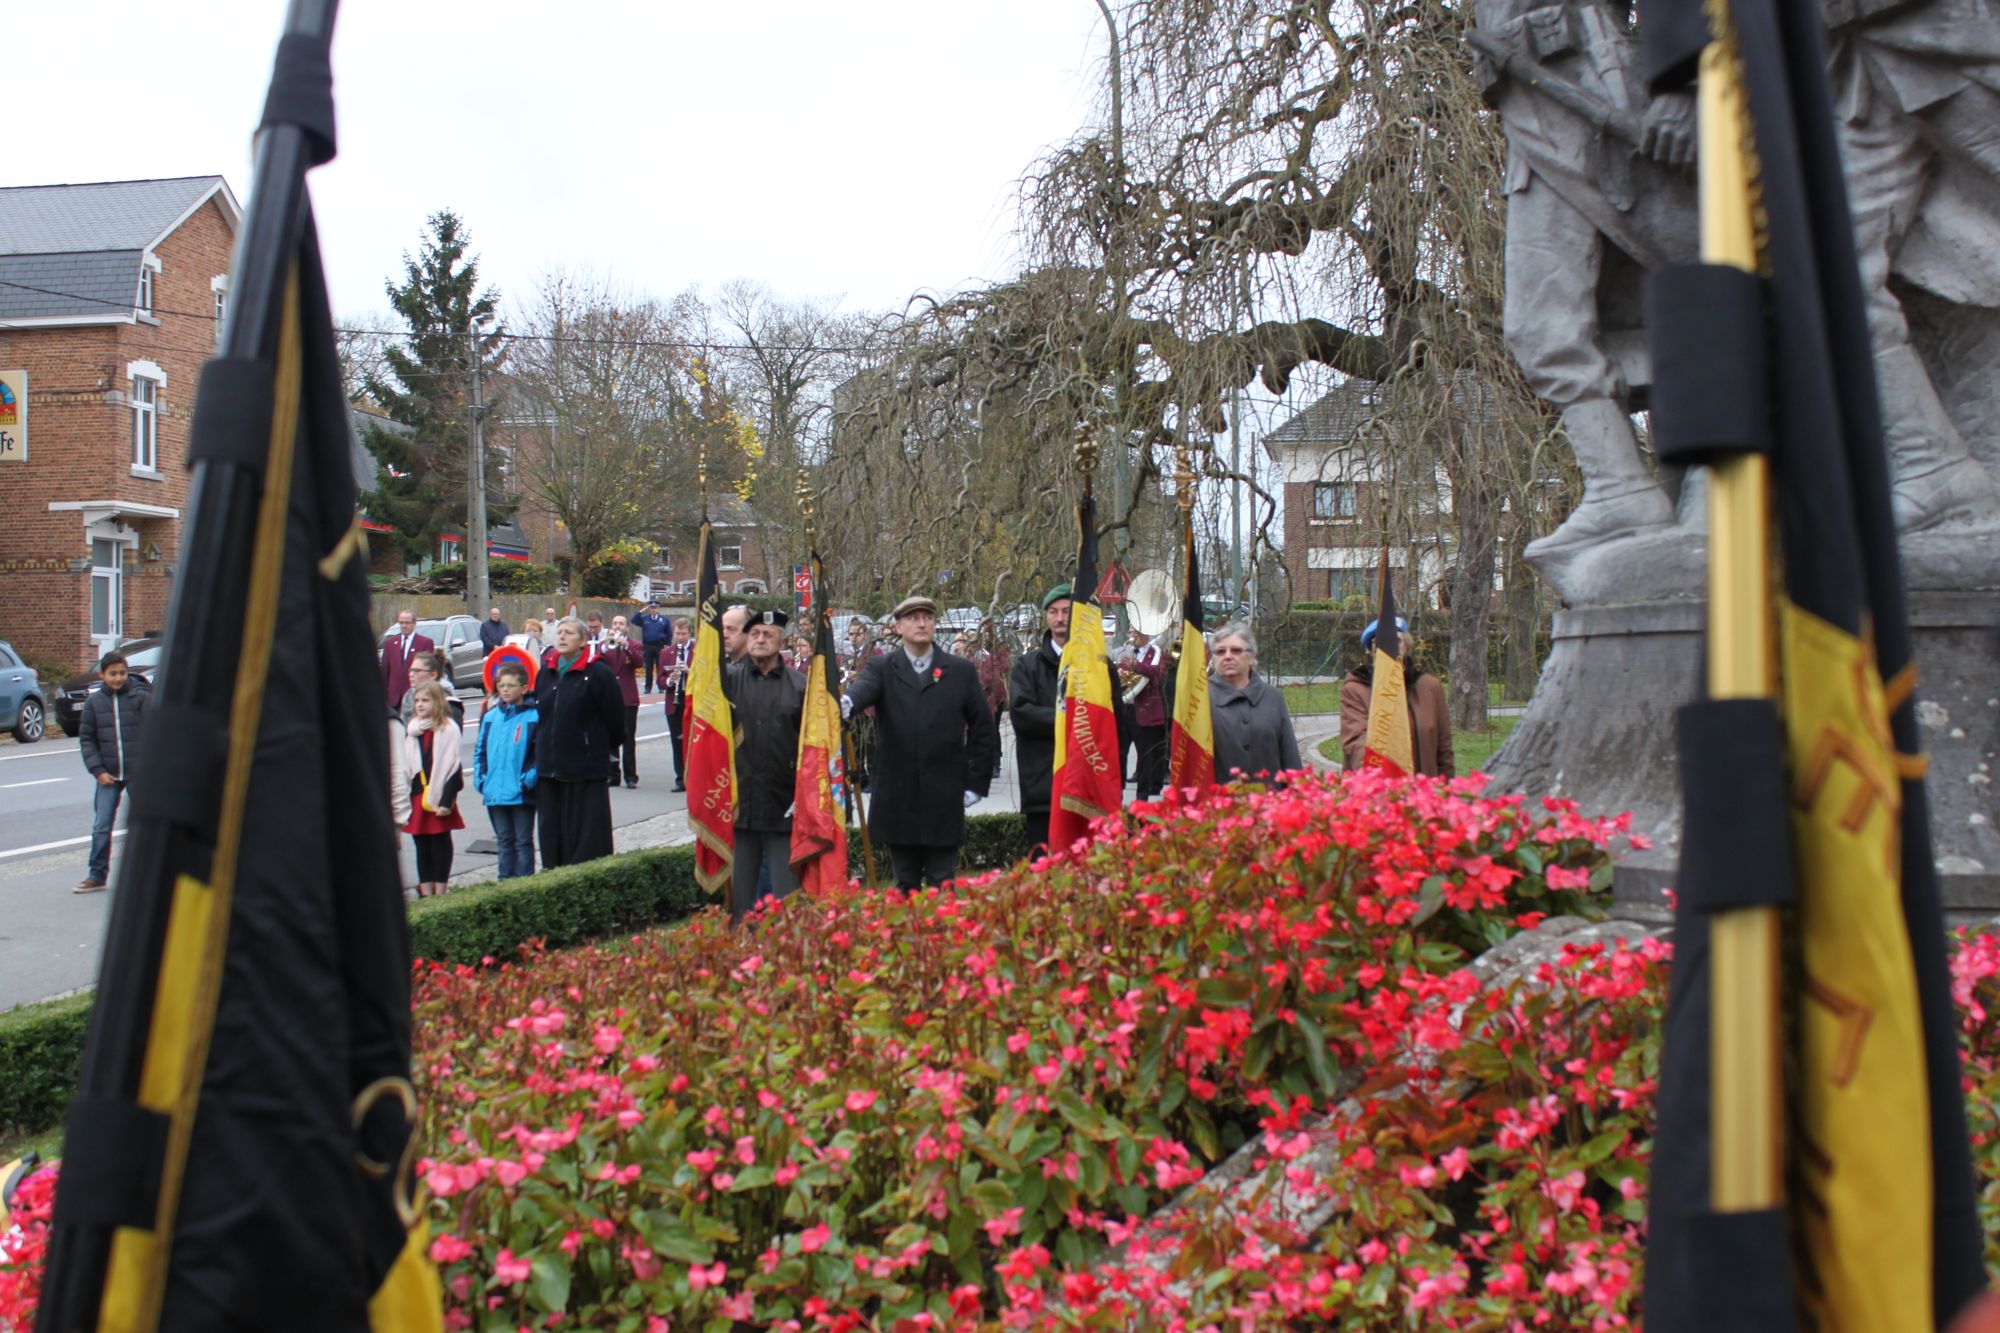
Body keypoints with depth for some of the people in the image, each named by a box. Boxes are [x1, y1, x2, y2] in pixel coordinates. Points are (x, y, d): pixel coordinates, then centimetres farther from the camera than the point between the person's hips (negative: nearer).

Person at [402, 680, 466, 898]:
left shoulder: (448, 729, -8)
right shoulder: (411, 729, 10)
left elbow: (452, 767, -10)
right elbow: (404, 767, 14)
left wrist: (447, 800, -14)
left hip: (439, 797, -6)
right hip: (417, 796, 6)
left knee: (440, 842, 3)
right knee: (421, 843, 8)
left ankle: (440, 891, 9)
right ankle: (426, 891, 14)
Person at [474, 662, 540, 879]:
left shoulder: (534, 716, -8)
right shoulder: (490, 716, 9)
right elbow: (480, 750, 15)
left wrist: (528, 779, -18)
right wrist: (480, 778, 5)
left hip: (521, 794, -5)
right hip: (495, 793, 5)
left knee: (523, 842, 4)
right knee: (504, 841, 15)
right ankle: (505, 881, 22)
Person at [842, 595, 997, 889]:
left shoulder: (961, 671, 8)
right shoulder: (882, 669, 6)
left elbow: (982, 729, 9)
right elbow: (864, 688, -17)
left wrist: (976, 784, 3)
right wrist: (846, 702, -42)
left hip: (944, 800, 0)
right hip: (897, 800, 1)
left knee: (942, 884, 2)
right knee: (905, 885, 9)